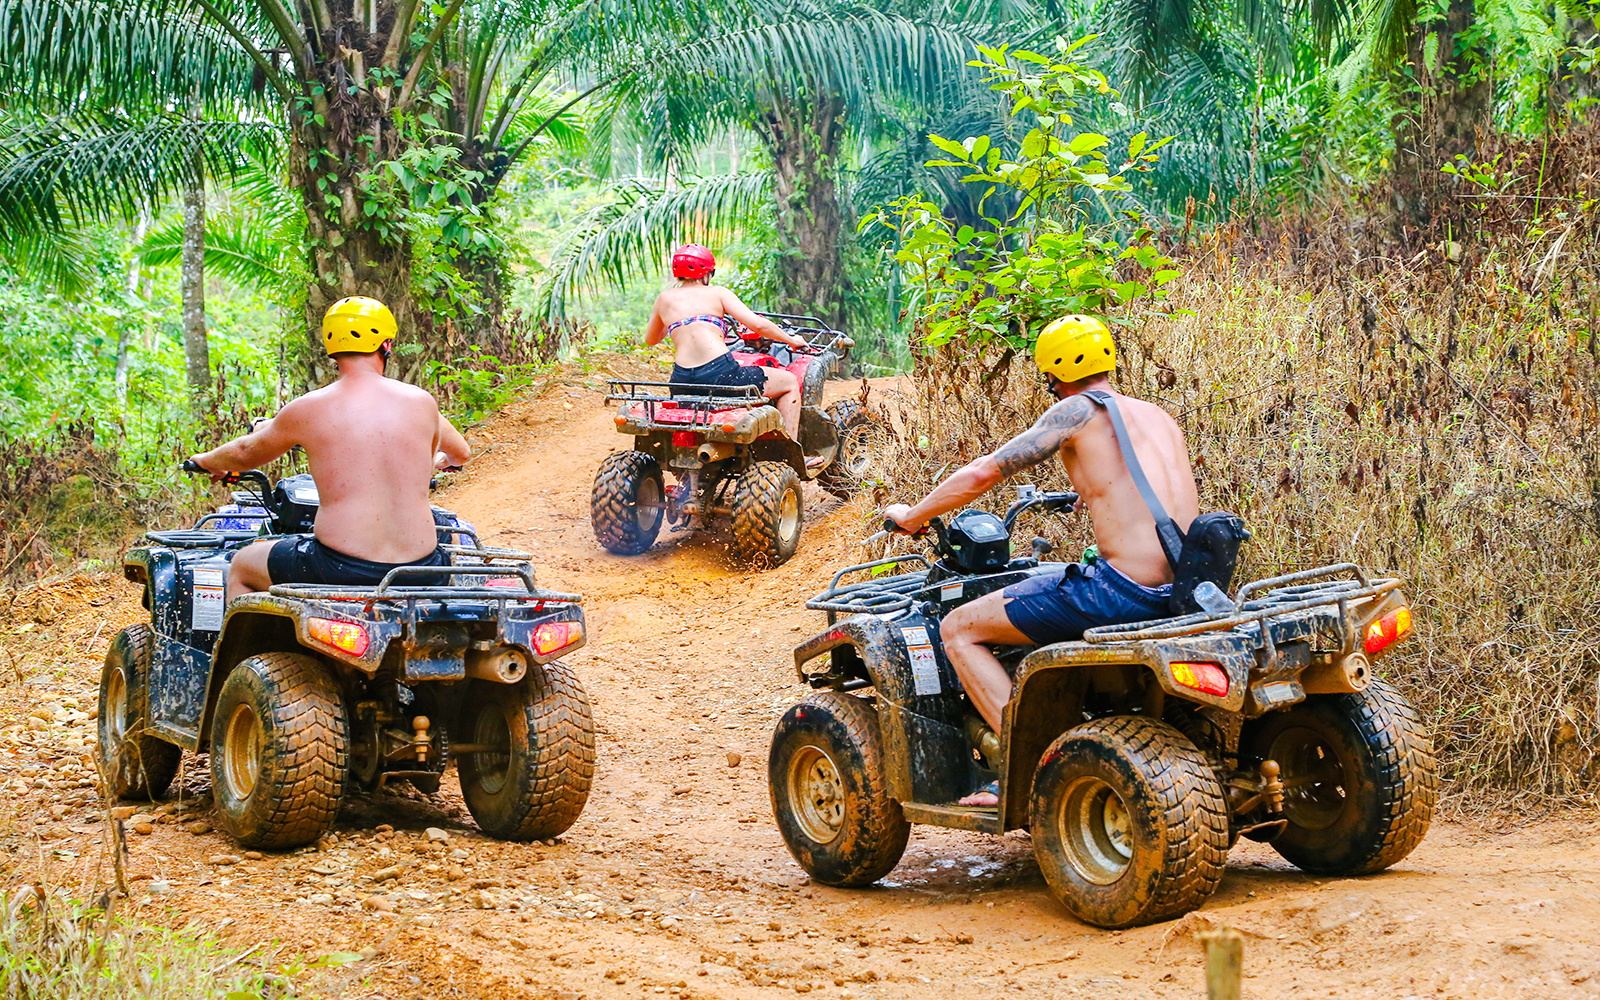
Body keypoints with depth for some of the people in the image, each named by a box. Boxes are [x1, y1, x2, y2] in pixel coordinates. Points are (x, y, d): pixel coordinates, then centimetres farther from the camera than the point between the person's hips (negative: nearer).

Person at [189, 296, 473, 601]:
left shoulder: (306, 410, -2)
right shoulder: (420, 402, 4)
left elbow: (247, 453, 18)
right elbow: (461, 452, 25)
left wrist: (208, 460, 42)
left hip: (339, 569, -3)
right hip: (419, 571, 3)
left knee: (241, 566, 25)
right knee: (445, 563, 41)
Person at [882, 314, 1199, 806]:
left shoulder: (1079, 411, -3)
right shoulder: (1158, 415, 18)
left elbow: (983, 472, -2)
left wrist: (911, 516, 12)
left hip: (1125, 590, -8)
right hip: (1187, 592, 8)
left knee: (958, 630, 3)